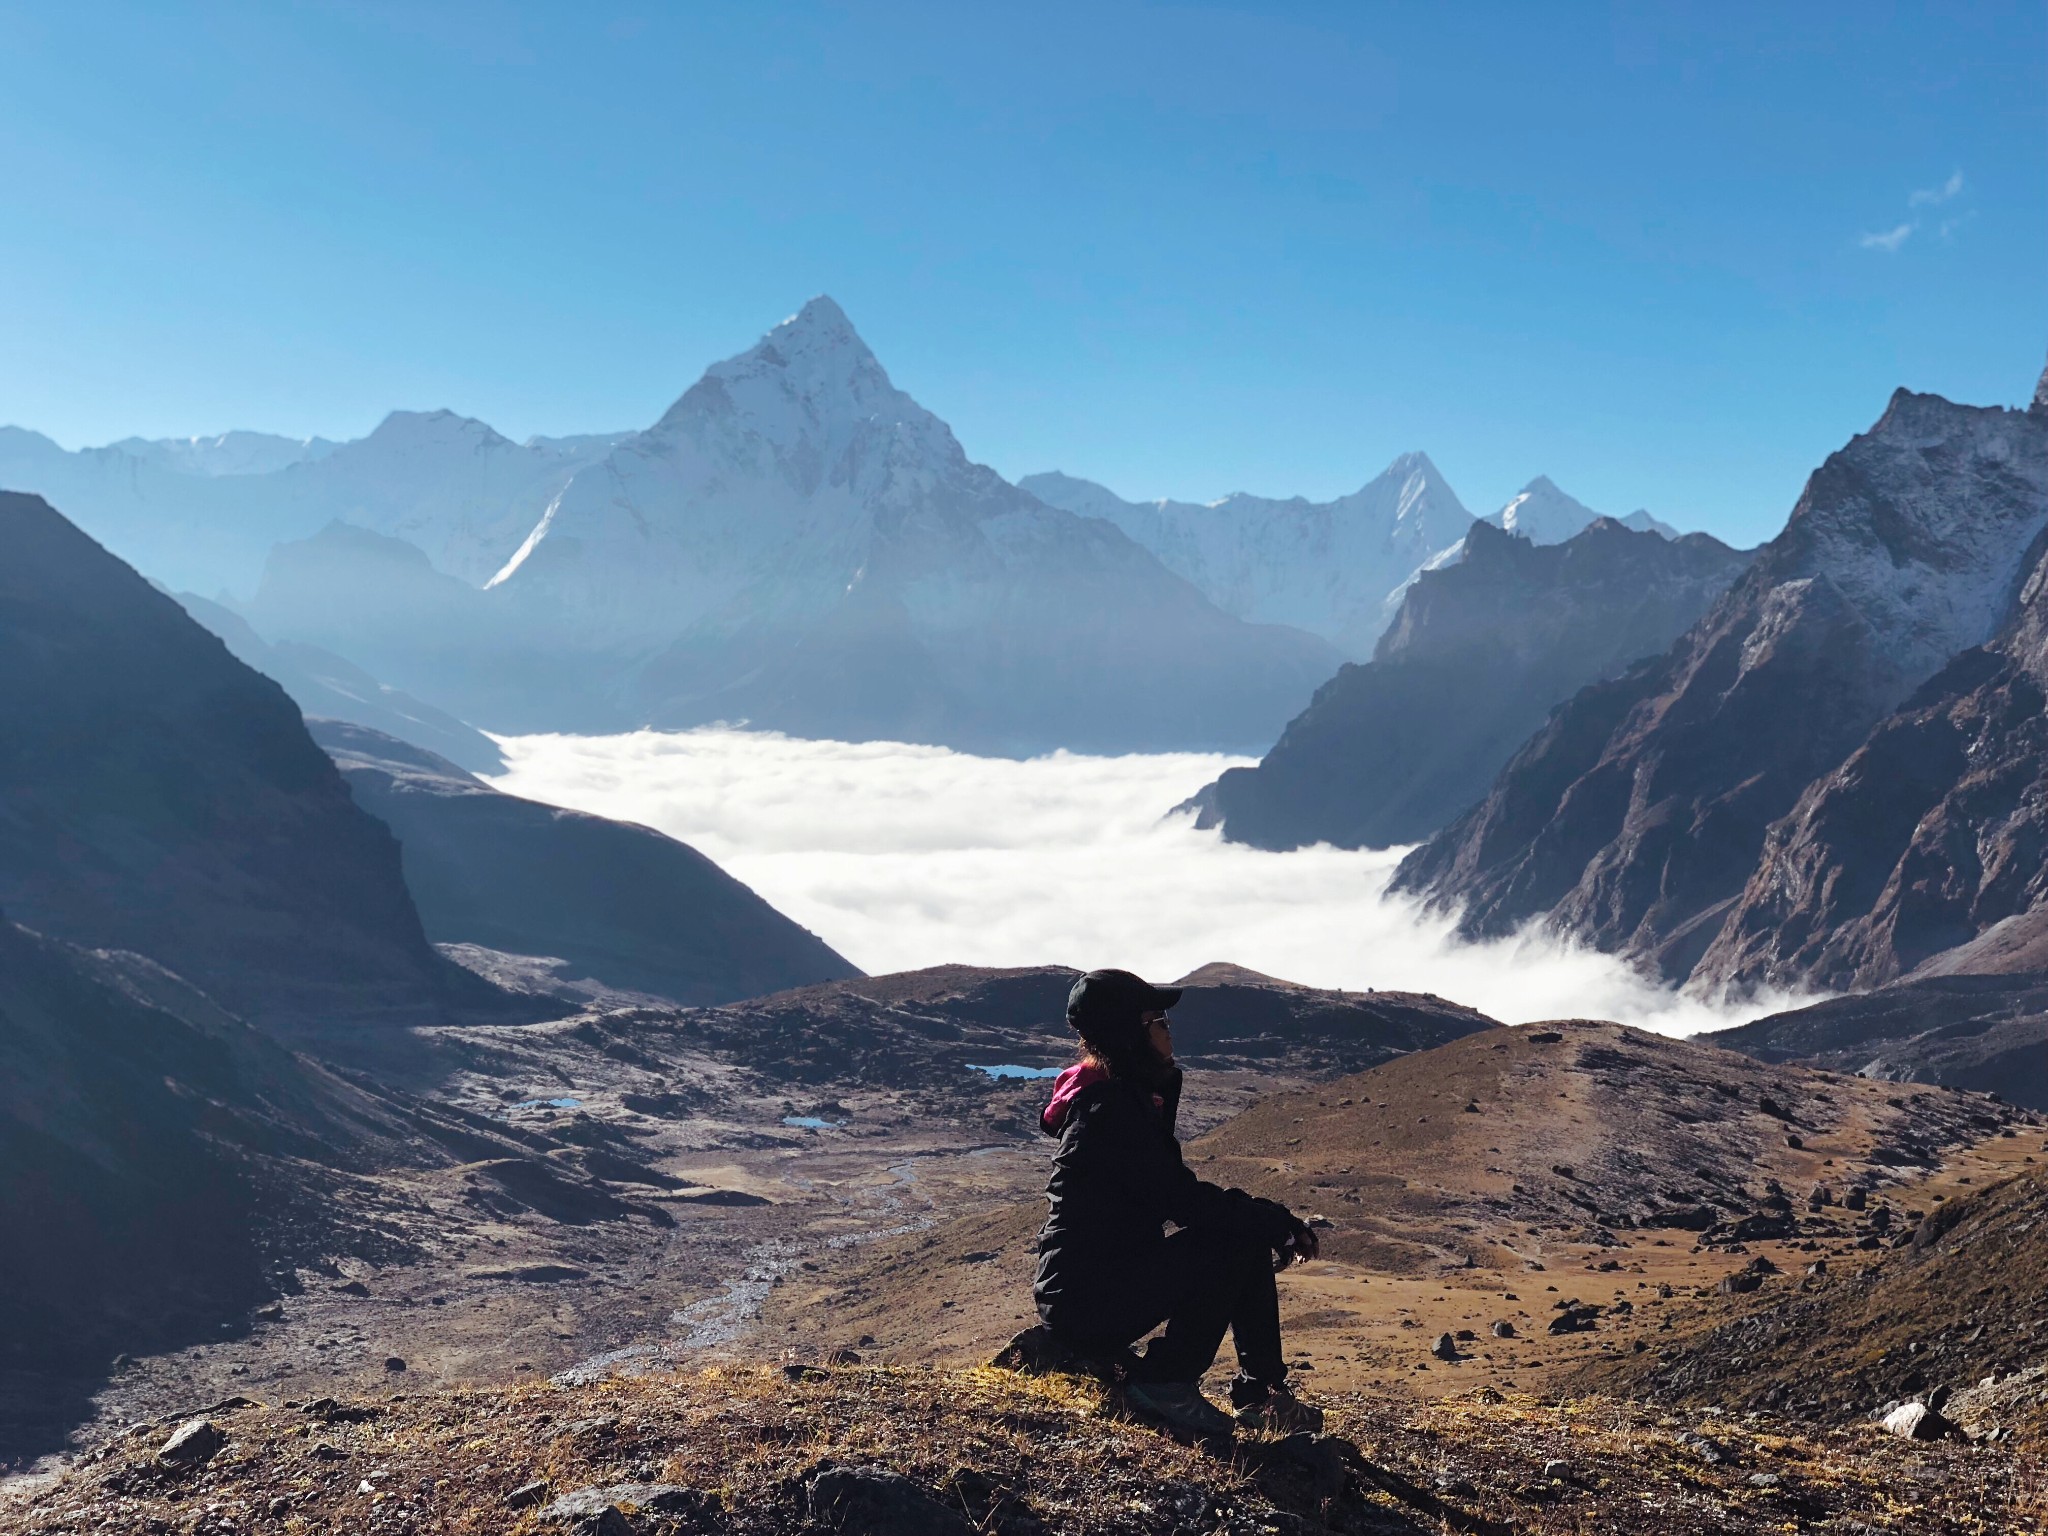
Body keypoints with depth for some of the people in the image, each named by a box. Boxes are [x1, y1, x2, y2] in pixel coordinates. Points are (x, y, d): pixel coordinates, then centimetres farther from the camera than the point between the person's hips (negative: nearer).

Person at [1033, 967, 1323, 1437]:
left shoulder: (1131, 1096, 12)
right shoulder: (1107, 1110, -20)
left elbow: (1179, 1195, 12)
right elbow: (1182, 1200, -23)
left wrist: (1267, 1219, -1)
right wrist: (1280, 1223, -14)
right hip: (1084, 1302, -10)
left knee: (1251, 1236, 6)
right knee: (1233, 1244, -18)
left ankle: (1260, 1391, 10)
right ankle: (1165, 1382, -7)